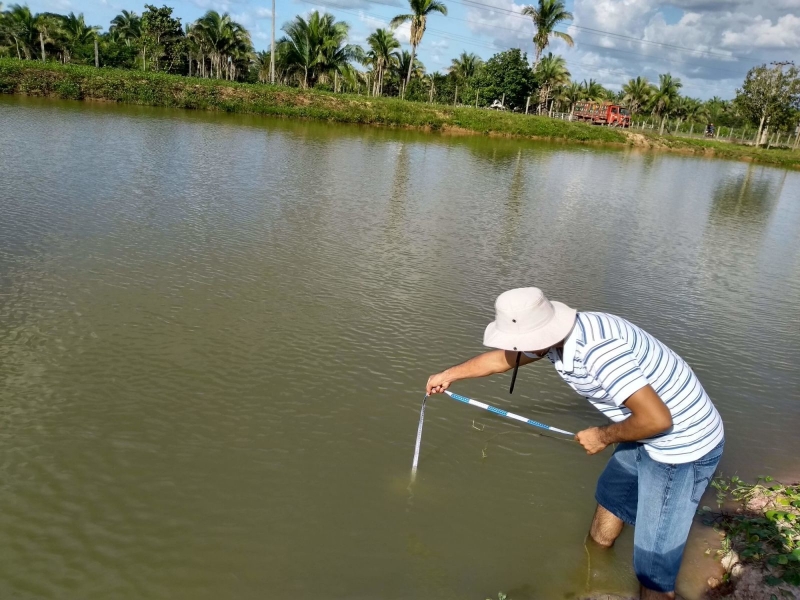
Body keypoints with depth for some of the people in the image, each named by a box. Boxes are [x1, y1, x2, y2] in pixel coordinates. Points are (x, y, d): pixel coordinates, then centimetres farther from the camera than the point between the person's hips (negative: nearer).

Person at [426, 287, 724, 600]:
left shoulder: (599, 351, -34)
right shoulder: (556, 335, -5)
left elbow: (657, 419, -34)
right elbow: (503, 359, 12)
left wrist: (603, 437, -16)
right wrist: (449, 374, 23)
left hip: (684, 445, -10)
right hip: (651, 438, 10)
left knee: (653, 566, -4)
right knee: (611, 495, 30)